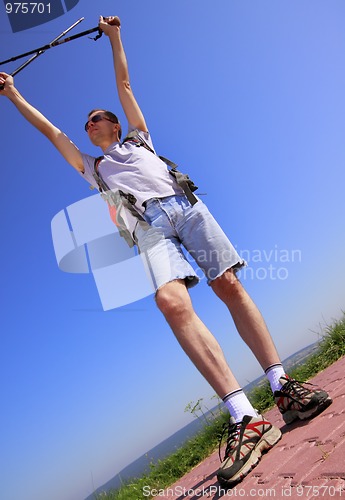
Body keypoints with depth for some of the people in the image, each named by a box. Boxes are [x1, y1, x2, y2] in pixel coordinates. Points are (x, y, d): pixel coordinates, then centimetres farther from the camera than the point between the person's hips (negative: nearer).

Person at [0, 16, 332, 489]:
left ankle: (284, 387, -11)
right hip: (147, 224, -1)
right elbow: (51, 131, 38)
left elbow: (124, 85, 38)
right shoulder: (92, 167, 35)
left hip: (184, 204, 2)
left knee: (229, 285, -16)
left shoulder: (138, 140, 35)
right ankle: (244, 418, -34)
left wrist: (114, 37, 46)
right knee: (172, 301, -28)